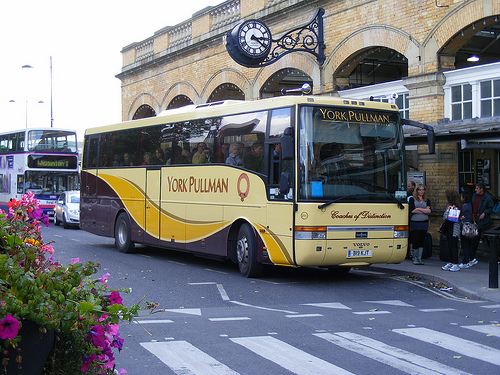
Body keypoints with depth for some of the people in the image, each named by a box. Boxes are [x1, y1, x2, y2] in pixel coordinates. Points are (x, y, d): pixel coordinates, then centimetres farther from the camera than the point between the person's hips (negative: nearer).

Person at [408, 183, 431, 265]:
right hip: (414, 222, -3)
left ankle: (419, 258, 6)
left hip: (424, 223, 3)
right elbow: (412, 210, -11)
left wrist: (418, 209, -9)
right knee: (416, 240, -5)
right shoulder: (412, 199, 2)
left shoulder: (427, 200, 12)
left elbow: (429, 211, -2)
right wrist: (425, 210, -6)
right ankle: (415, 258, 6)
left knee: (422, 241, 2)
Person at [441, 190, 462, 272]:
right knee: (449, 246, 12)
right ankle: (450, 263, 18)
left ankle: (456, 264, -3)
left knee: (453, 246, -7)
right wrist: (448, 210, -6)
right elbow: (444, 217, 5)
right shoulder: (448, 206, 12)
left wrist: (449, 210, -18)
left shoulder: (456, 208, -13)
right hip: (448, 229, 9)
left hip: (454, 229, -8)